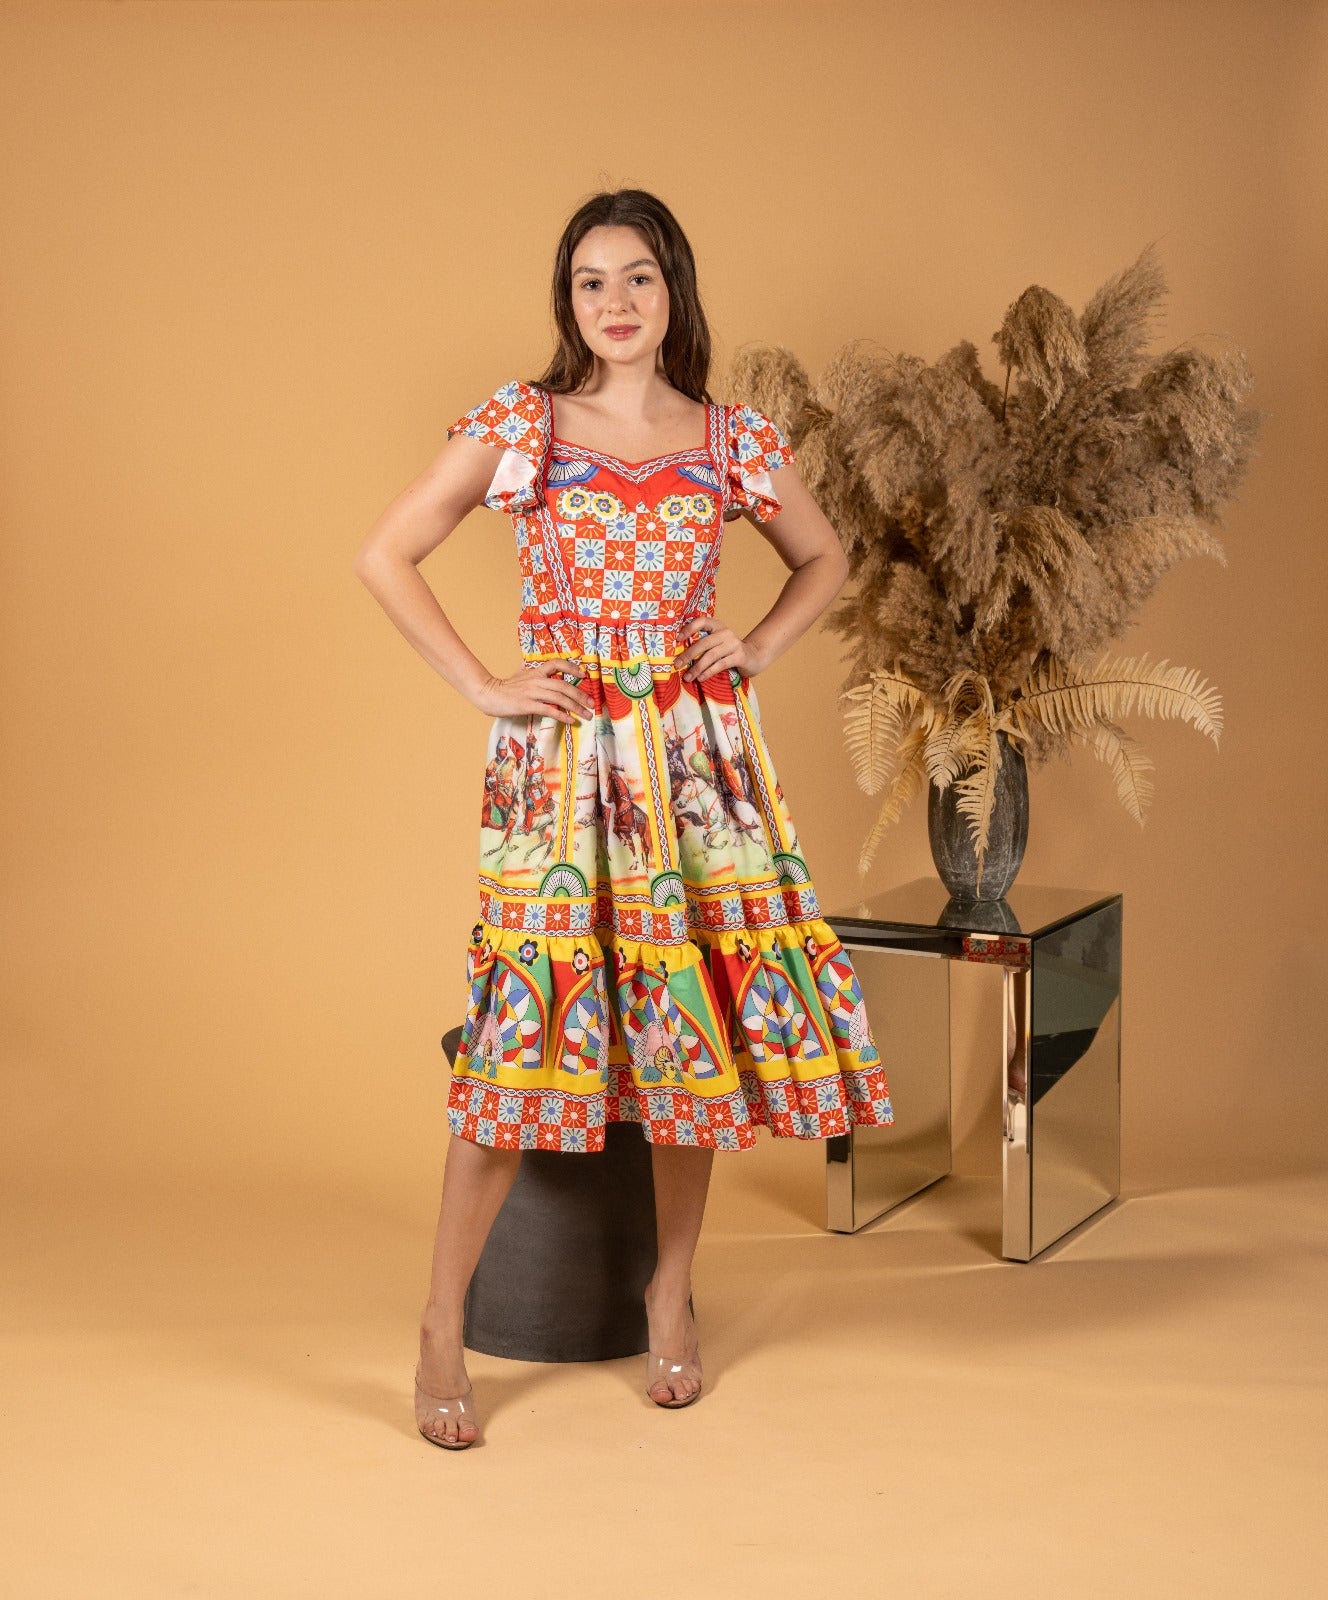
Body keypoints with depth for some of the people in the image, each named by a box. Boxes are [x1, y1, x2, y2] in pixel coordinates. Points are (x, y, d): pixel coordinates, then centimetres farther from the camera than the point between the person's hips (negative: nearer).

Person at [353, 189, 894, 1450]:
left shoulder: (736, 440, 7)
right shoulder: (518, 424, 0)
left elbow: (824, 561, 23)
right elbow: (384, 556, 1)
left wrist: (760, 648, 6)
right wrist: (481, 685, -5)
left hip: (699, 753, 3)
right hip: (562, 753, -3)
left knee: (696, 1016, 5)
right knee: (527, 1026, -6)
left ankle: (671, 1293, 23)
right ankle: (443, 1326, 7)